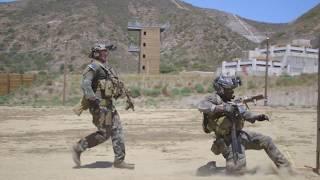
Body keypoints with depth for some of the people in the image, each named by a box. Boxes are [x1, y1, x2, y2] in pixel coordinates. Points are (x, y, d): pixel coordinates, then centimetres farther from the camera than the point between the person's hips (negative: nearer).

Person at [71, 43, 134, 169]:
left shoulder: (107, 68, 19)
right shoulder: (94, 67, -10)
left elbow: (118, 85, 26)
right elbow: (85, 85, -22)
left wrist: (127, 98, 21)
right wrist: (94, 99, -30)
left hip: (108, 105, 9)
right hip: (99, 106, -9)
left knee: (117, 130, 3)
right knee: (104, 133, -7)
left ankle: (119, 160, 8)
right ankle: (78, 148, 8)